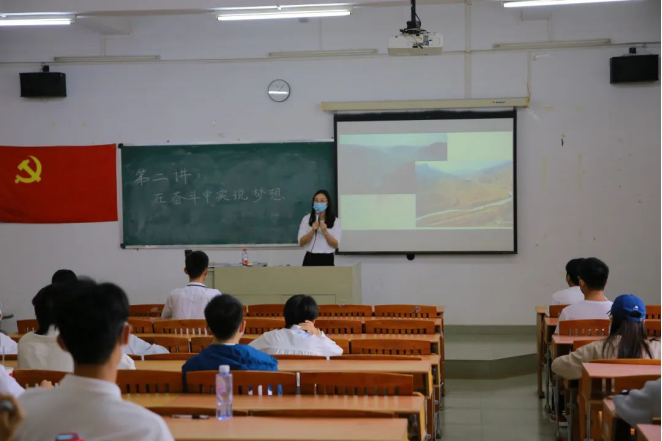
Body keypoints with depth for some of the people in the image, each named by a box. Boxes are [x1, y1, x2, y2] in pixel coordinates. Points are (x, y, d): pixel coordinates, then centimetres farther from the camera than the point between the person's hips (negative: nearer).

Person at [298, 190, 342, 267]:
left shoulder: (335, 221, 3)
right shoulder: (307, 219, 5)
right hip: (310, 258, 1)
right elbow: (301, 242, -1)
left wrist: (325, 232, -16)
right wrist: (313, 231, -15)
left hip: (327, 259, -1)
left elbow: (336, 245, -2)